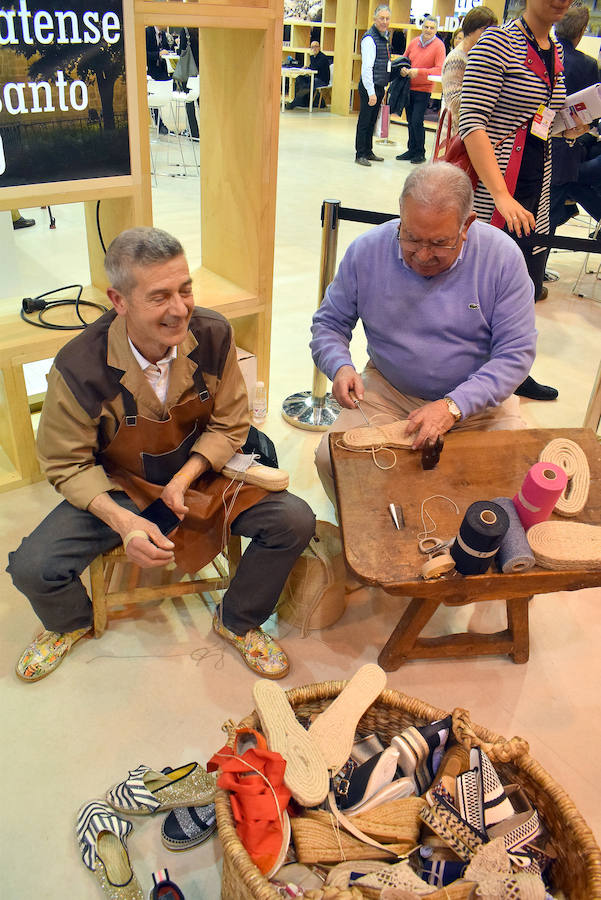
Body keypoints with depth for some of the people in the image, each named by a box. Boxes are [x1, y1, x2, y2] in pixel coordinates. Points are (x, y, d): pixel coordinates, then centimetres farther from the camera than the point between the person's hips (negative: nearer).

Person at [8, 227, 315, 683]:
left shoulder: (213, 335, -19)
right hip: (118, 486, -1)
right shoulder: (78, 368, -25)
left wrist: (185, 478, -22)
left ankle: (237, 622, 13)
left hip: (201, 471, 2)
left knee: (295, 522, -16)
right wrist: (121, 521, -28)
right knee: (33, 567, -18)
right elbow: (67, 464, -12)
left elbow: (230, 424, -6)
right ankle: (71, 623, 23)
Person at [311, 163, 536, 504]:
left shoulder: (502, 257, -13)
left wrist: (454, 406, -25)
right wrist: (340, 366, -19)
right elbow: (329, 323, 4)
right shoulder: (367, 251, -8)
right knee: (330, 460, -20)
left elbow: (516, 352, -12)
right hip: (387, 392, 1)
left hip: (477, 397, 0)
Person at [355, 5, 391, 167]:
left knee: (372, 121, 15)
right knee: (364, 121, -2)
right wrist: (371, 92, -24)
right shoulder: (370, 38, -13)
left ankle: (368, 152, 24)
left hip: (380, 87, 9)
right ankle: (360, 155, 4)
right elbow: (366, 67, -19)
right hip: (370, 86, -9)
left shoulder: (385, 37, 14)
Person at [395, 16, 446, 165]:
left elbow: (439, 69, -16)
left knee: (417, 121, -11)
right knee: (410, 121, 11)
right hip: (409, 87, 5)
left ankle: (420, 153, 2)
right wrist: (403, 69, -5)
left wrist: (419, 71, -24)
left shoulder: (438, 46, -8)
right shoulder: (414, 42, 7)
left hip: (423, 90, -5)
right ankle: (412, 150, 23)